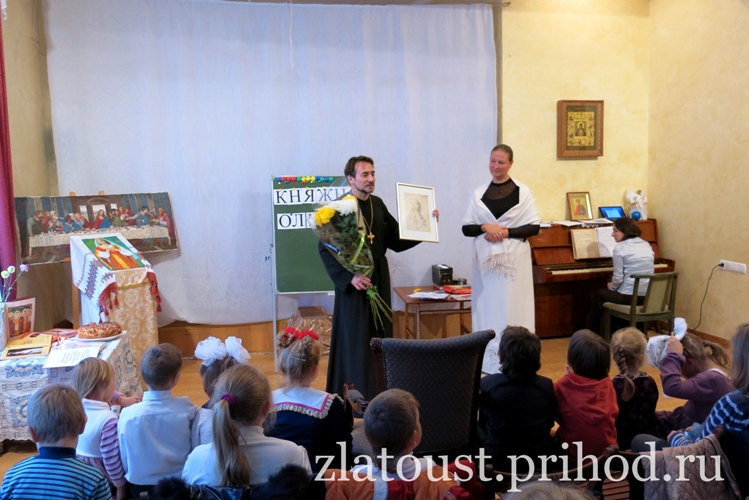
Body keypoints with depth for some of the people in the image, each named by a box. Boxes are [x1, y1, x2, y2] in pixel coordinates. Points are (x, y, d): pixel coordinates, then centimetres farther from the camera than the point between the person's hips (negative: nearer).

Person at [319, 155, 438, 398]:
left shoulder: (378, 205, 9)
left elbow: (396, 241, 11)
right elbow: (325, 248, -15)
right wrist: (349, 276, -23)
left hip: (379, 282, 6)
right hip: (353, 284, -6)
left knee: (381, 338, 12)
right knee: (355, 341, 0)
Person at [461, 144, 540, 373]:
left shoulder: (522, 191, 0)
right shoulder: (478, 193, 7)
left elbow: (534, 227, -3)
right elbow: (466, 228, 6)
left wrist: (507, 232, -15)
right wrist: (485, 227, -13)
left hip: (514, 259, -2)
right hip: (486, 259, 2)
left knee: (512, 307, 0)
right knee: (487, 306, 4)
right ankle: (488, 361, 12)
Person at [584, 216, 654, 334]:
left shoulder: (620, 248, -10)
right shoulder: (647, 245, 11)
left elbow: (618, 278, -12)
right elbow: (649, 271, 17)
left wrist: (612, 287, 10)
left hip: (629, 296, -7)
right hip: (647, 296, 7)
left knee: (599, 294, 22)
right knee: (608, 292, 33)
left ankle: (590, 331, 35)